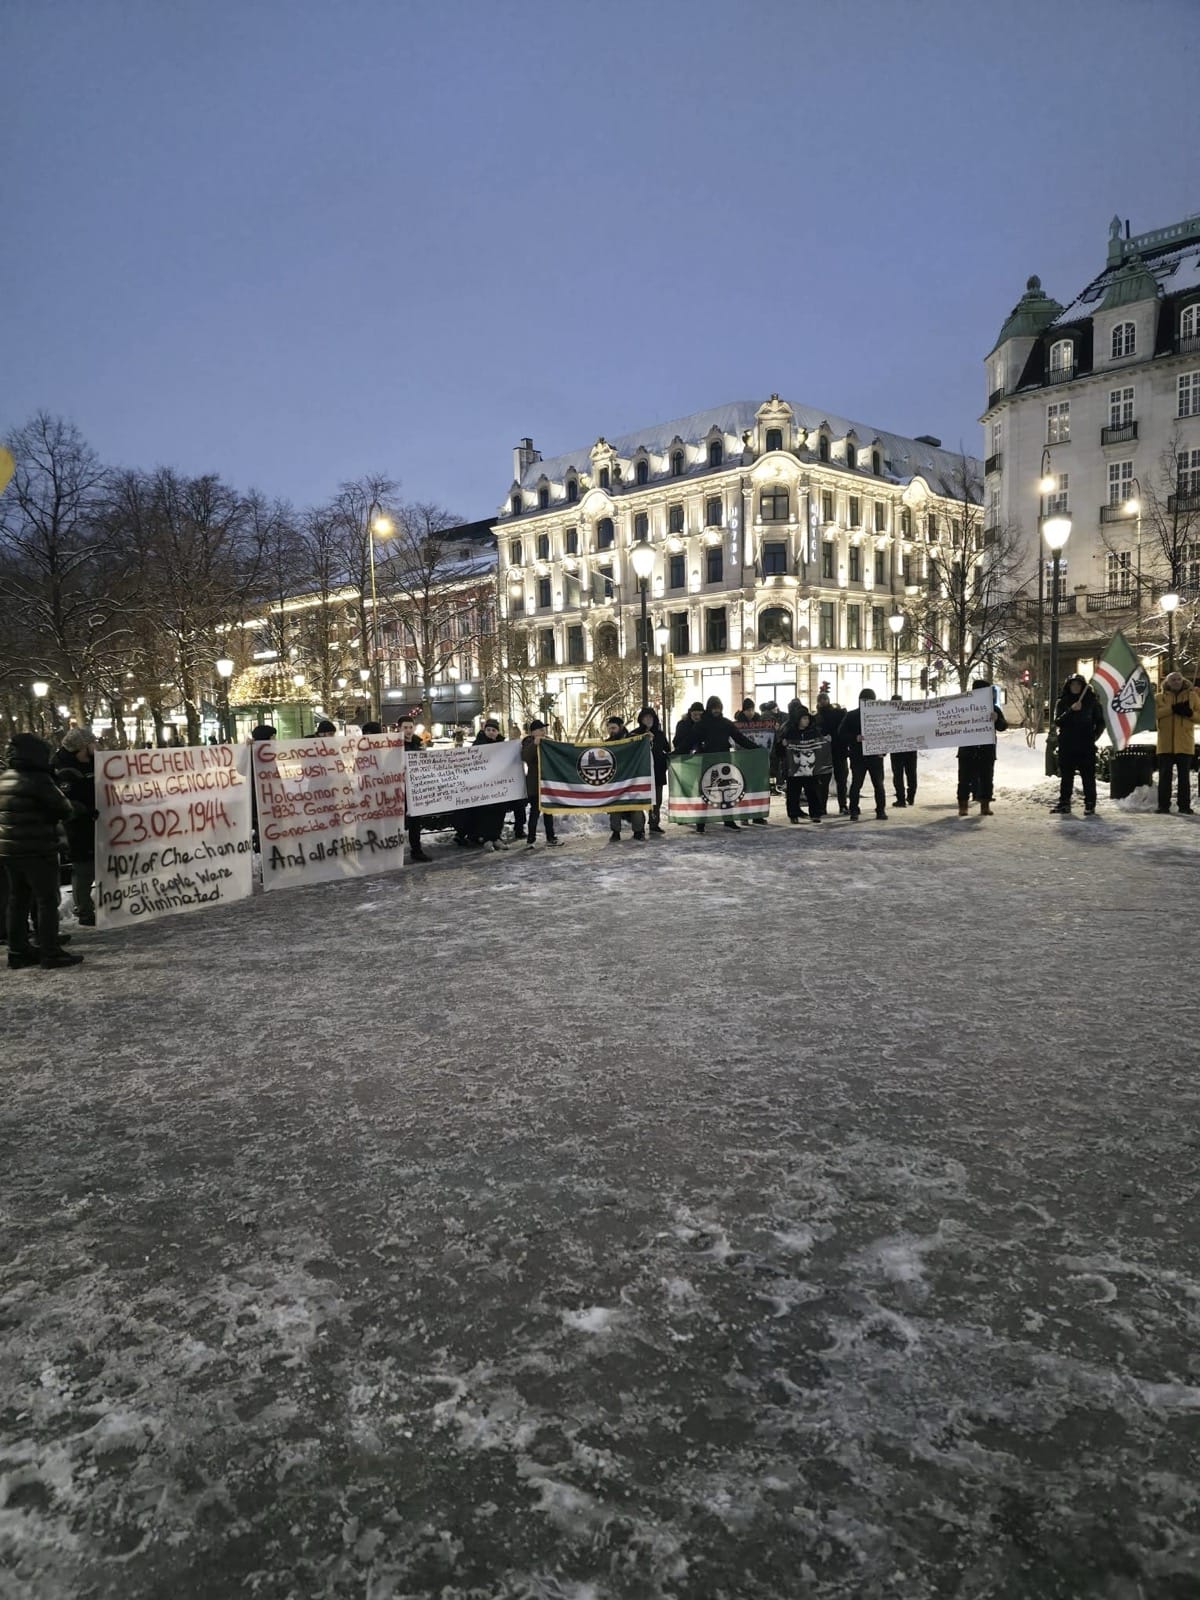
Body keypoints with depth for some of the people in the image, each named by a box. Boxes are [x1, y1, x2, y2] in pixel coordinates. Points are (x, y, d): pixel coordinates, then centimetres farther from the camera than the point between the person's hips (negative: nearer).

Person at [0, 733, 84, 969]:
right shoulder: (37, 779, -16)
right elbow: (65, 809, -13)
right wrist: (54, 815, 8)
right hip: (36, 850, -8)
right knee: (47, 900, -1)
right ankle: (51, 952, 0)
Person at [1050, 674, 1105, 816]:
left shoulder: (1091, 701, 5)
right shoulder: (1062, 702, 6)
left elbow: (1100, 722, 10)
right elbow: (1057, 722, -6)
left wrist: (1094, 736, -1)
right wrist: (1071, 710, -18)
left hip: (1086, 746, -1)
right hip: (1066, 746, 1)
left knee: (1088, 776, -1)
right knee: (1066, 777, 5)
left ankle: (1090, 805, 3)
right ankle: (1064, 803, 10)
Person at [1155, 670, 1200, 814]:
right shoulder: (1159, 697, 7)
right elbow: (1153, 712, -10)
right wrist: (1172, 709, -20)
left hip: (1185, 744, 0)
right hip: (1165, 745, 0)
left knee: (1184, 776, 4)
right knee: (1165, 775, 2)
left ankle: (1184, 806, 8)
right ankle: (1163, 805, 6)